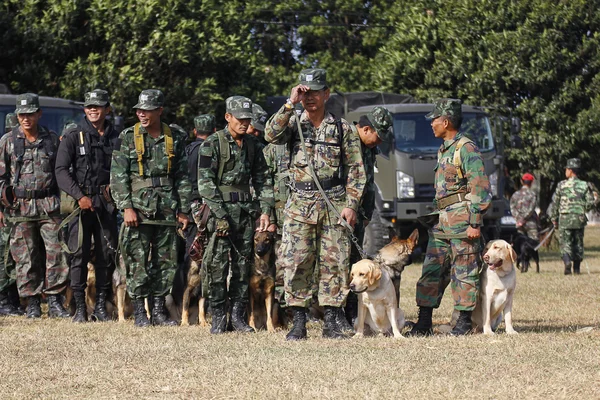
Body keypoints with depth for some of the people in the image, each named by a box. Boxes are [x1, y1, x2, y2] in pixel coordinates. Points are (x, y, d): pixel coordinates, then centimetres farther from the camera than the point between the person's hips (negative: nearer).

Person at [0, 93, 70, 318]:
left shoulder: (52, 140, 8)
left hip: (49, 206, 1)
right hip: (20, 207, -1)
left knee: (56, 253, -5)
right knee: (26, 258, 1)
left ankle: (54, 302, 2)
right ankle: (32, 305, 8)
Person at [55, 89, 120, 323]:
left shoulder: (116, 138, 9)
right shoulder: (73, 136, 0)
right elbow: (61, 171, -5)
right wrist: (80, 196, -14)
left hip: (106, 203, 3)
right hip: (80, 202, -3)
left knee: (107, 255, 3)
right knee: (79, 254, -5)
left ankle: (101, 306, 12)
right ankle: (80, 308, 0)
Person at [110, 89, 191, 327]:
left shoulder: (174, 140, 9)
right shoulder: (128, 138, 1)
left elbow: (182, 178, 13)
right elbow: (118, 176, -3)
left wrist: (183, 210, 7)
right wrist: (126, 207, -12)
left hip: (167, 211, 3)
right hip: (138, 209, -3)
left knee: (166, 262, 5)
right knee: (138, 263, -5)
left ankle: (159, 311, 13)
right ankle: (139, 312, 2)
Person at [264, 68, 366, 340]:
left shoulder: (342, 128, 6)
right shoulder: (294, 123, 8)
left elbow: (356, 170, 4)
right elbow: (271, 135, -14)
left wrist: (351, 205, -5)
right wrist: (290, 104, -17)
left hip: (334, 205, -1)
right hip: (300, 205, 1)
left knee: (334, 264, 0)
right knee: (296, 264, -3)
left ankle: (332, 322, 6)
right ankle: (299, 322, 3)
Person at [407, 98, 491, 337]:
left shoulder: (466, 149, -9)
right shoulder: (443, 151, 20)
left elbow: (480, 188, -14)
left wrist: (474, 223, -18)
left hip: (462, 217, -9)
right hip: (442, 219, 9)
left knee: (464, 272, -3)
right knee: (432, 270, 5)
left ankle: (464, 322, 1)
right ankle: (424, 322, 5)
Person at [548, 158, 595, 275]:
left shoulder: (562, 185, -2)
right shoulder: (585, 185, 2)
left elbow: (555, 203, 1)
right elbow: (590, 203, -1)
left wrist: (554, 218, 10)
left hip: (565, 218, -2)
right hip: (580, 219, 2)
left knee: (565, 242, 0)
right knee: (578, 243, 12)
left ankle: (567, 261, -25)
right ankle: (577, 268, 14)